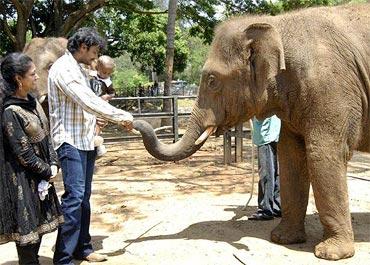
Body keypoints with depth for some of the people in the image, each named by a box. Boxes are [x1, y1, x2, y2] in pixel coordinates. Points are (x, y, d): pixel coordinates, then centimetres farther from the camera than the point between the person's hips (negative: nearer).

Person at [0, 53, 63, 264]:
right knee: (27, 225, 3)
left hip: (42, 174, 8)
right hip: (24, 179, -8)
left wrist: (53, 164, -2)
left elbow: (46, 135, 8)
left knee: (40, 221, 17)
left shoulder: (32, 101, 4)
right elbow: (23, 153, -19)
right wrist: (47, 170, -10)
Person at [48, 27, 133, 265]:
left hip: (86, 141, 9)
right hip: (70, 141, -9)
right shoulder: (63, 69, -12)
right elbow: (88, 100, -22)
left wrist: (97, 118, 4)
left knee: (84, 197, 12)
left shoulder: (79, 69, 18)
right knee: (74, 196, -13)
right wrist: (120, 116, -17)